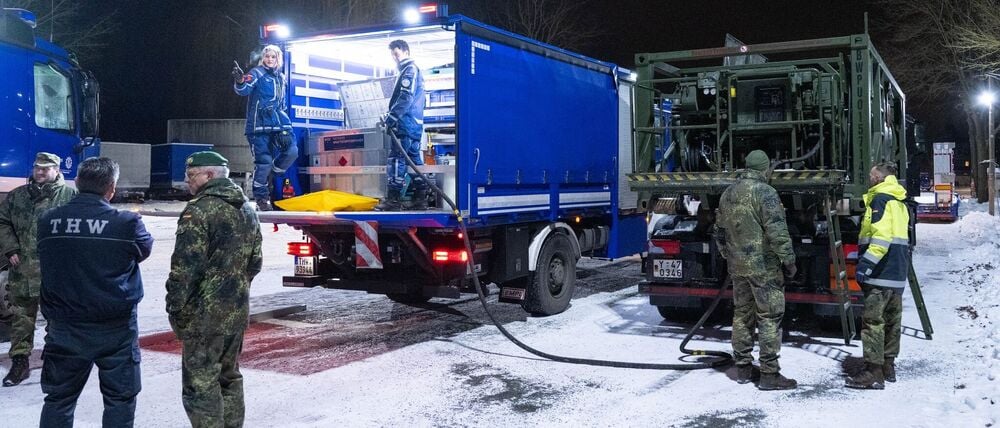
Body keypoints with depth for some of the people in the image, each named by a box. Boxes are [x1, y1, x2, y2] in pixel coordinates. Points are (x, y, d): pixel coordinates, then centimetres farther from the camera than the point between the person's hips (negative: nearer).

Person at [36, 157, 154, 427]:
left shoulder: (47, 221, -3)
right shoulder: (127, 223, -14)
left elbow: (45, 263, 9)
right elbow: (145, 249, 4)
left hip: (64, 328, 3)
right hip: (115, 330, -3)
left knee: (58, 398, 17)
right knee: (119, 399, 10)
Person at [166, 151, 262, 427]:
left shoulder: (200, 210, -14)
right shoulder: (247, 209, 13)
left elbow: (186, 266, -18)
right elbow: (255, 262, 17)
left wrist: (175, 307, -9)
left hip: (205, 312, -8)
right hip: (238, 311, 8)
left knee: (201, 385, -2)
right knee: (230, 378, 19)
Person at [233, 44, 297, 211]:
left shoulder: (280, 77, 18)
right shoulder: (257, 73, -2)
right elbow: (244, 90, -20)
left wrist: (285, 119, 25)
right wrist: (240, 81, -41)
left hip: (279, 123, 6)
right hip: (260, 123, -6)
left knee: (291, 151, -10)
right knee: (264, 160, -8)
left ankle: (270, 177, 15)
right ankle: (261, 197, 6)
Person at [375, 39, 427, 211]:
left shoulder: (409, 70, -7)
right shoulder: (415, 70, 24)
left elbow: (406, 97, -18)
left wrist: (391, 117, -18)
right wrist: (393, 117, 18)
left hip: (405, 124, -10)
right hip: (415, 123, 10)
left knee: (396, 159, -10)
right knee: (415, 159, 9)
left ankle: (393, 200, -11)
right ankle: (420, 198, 10)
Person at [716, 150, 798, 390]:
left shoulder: (728, 194, 10)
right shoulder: (765, 192, -13)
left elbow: (721, 230, 17)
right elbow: (777, 232, -18)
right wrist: (788, 260, -10)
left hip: (737, 266, 7)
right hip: (764, 266, -7)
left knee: (742, 314, 15)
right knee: (769, 317, -2)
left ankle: (743, 368, 22)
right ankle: (769, 374, 0)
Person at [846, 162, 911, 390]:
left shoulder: (880, 198, -9)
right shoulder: (899, 202, 20)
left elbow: (881, 235, -22)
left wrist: (867, 262, -26)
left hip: (881, 273, -10)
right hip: (898, 274, 10)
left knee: (873, 321, -9)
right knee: (892, 321, 14)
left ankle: (873, 372, -10)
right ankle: (888, 366, 22)